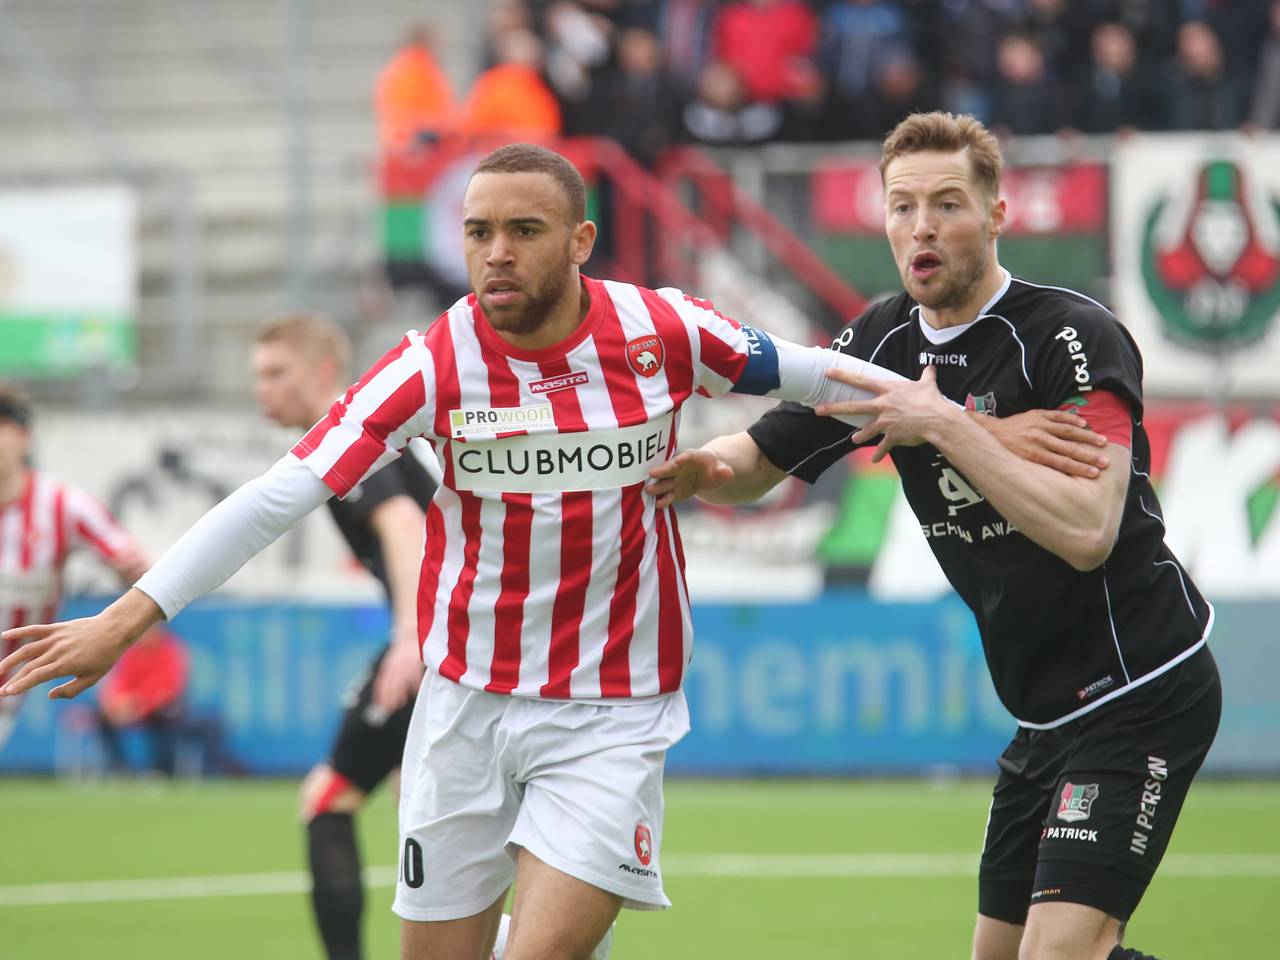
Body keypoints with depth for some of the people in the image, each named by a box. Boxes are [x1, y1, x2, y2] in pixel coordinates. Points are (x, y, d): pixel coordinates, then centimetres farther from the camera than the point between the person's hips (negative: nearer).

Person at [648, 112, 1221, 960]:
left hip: (1142, 692, -8)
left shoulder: (1075, 335, -17)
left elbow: (1085, 532, -28)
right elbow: (759, 463, 12)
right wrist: (707, 466, -12)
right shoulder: (884, 342, 4)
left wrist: (946, 427, -29)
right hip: (1048, 710, 8)